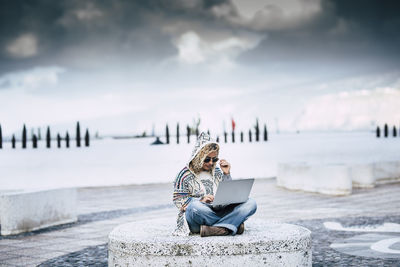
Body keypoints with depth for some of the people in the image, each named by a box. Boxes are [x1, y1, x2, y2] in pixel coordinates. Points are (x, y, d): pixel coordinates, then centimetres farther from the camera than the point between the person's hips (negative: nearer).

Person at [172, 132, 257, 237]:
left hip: (219, 212, 5)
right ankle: (232, 224, -28)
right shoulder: (186, 175, 5)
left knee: (251, 203, -16)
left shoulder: (217, 172, 19)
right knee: (195, 206, -41)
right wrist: (201, 200, -17)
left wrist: (227, 174, 8)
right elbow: (178, 200, -2)